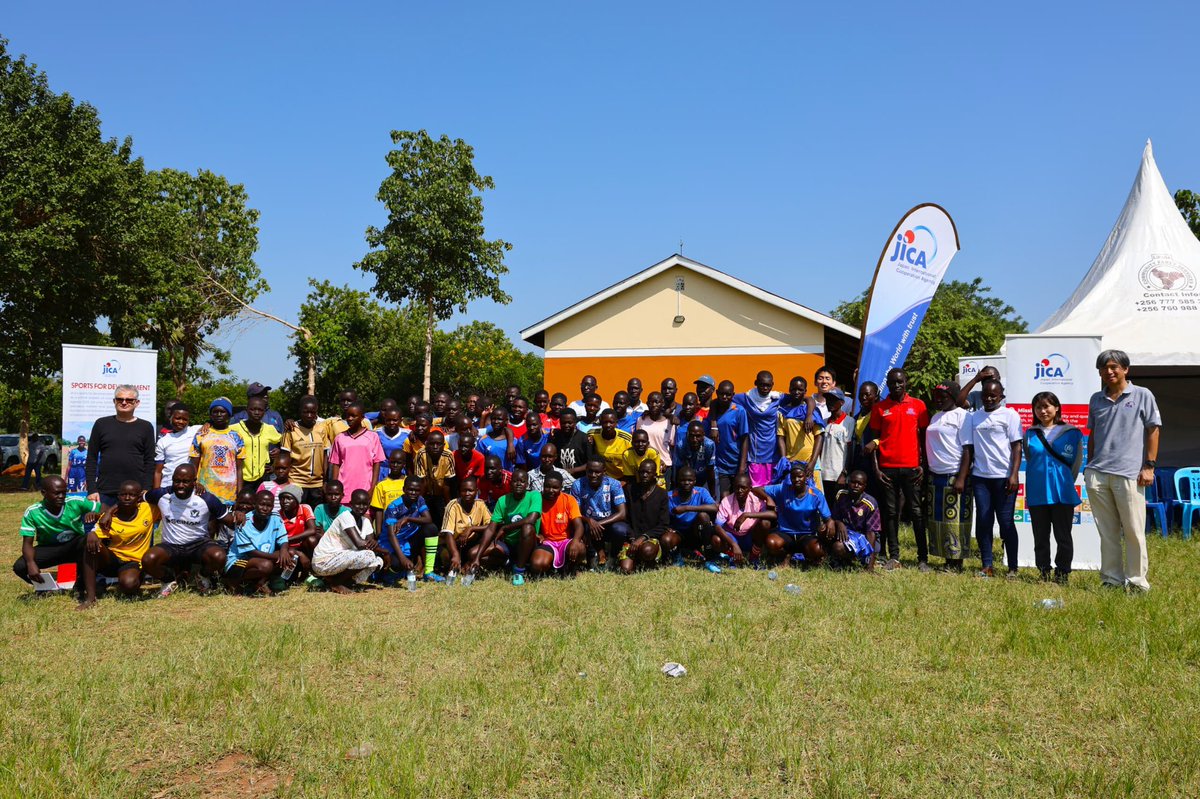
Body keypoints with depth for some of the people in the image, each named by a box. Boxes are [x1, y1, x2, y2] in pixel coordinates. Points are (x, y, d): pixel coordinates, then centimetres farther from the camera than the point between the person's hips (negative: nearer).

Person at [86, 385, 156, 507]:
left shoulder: (145, 427, 7)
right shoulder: (102, 424, 9)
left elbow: (149, 462, 4)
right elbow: (91, 459, 8)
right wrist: (92, 490, -1)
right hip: (104, 492, 1)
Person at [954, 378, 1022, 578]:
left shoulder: (1009, 415, 2)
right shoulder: (973, 417, 12)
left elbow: (1017, 446, -3)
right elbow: (968, 449, 10)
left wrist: (1014, 475, -14)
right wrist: (961, 478, 3)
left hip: (1004, 477, -3)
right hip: (980, 476, 3)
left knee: (1006, 521, -1)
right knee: (983, 521, 2)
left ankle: (1012, 568, 6)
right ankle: (987, 566, 7)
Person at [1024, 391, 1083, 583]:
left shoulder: (1071, 433, 0)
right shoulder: (1030, 434, 6)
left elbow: (1076, 463, 5)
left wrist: (1065, 482, 6)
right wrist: (1041, 479, 13)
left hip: (1063, 493, -2)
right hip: (1037, 493, 2)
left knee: (1063, 535, 3)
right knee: (1040, 536, 8)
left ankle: (1063, 573, 12)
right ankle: (1043, 572, 17)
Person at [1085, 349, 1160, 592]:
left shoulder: (1142, 395, 3)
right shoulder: (1096, 399, 15)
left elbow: (1154, 431, 2)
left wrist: (1149, 466, -5)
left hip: (1129, 474, -4)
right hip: (1098, 475, 4)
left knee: (1134, 532, -2)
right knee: (1107, 532, 8)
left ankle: (1137, 581, 6)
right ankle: (1111, 579, 15)